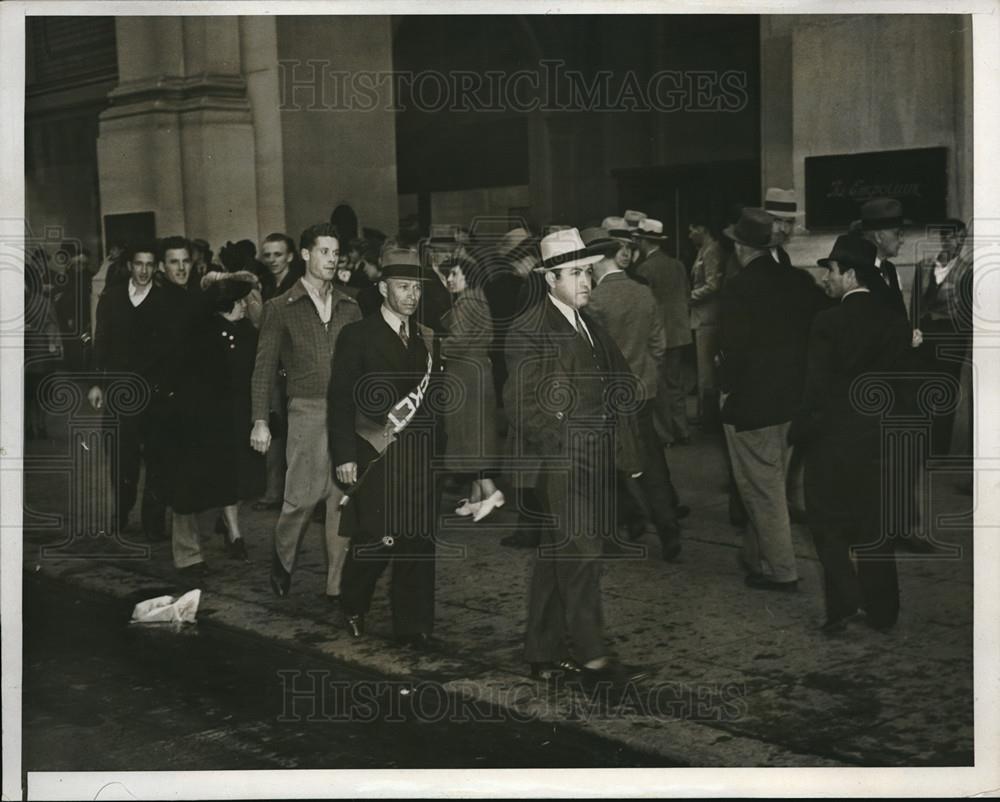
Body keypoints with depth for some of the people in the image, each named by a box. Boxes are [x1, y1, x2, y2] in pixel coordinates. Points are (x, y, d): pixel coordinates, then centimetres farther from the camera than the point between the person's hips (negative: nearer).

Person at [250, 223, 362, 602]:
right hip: (308, 411, -3)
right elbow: (264, 368, 1)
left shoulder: (349, 308, 13)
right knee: (304, 495, -7)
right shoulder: (280, 308, 3)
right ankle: (282, 558, 22)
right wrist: (260, 421, -5)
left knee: (343, 499, 2)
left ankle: (336, 584, 10)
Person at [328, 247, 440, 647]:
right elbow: (340, 400, -4)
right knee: (374, 541, -3)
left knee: (418, 543, 3)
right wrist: (345, 456, -10)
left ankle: (412, 626, 12)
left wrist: (437, 447, 8)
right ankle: (353, 608, 23)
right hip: (375, 457, -4)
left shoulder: (427, 338, 13)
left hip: (419, 457, 4)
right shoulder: (357, 336, -1)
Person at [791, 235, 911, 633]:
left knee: (830, 526, 9)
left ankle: (842, 605, 3)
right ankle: (882, 609, 22)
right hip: (878, 440, 5)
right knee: (873, 526, 15)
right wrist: (886, 427, 14)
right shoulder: (894, 323, -1)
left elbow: (818, 388, -16)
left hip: (832, 440, -5)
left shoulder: (829, 322, -17)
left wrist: (799, 432, -4)